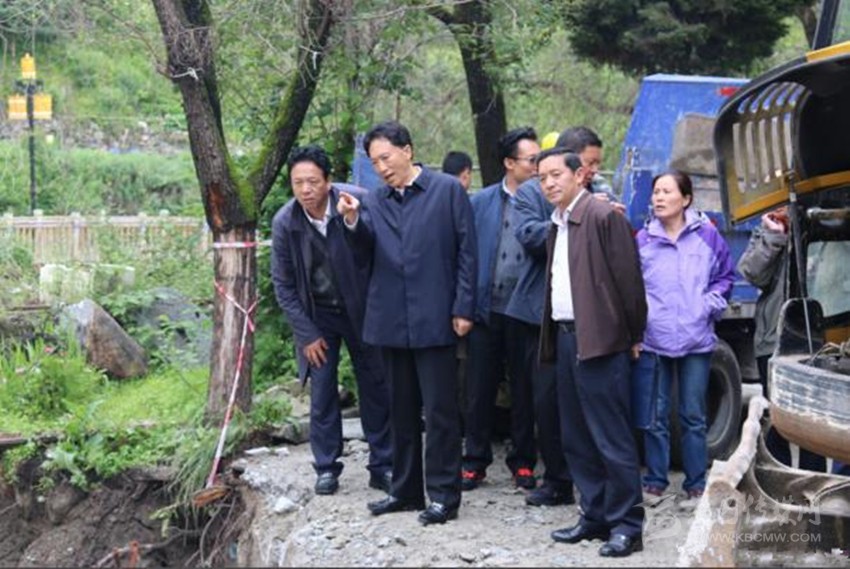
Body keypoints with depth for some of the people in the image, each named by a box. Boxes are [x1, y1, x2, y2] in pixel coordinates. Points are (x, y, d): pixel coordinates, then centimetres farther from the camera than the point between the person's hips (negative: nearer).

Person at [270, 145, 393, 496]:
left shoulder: (359, 202, -21)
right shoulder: (284, 223, -14)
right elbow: (283, 285, -5)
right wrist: (307, 335, -6)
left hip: (361, 310, -1)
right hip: (317, 315, 1)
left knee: (376, 388, 4)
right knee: (321, 391, 0)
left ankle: (382, 466, 14)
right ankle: (326, 468, 11)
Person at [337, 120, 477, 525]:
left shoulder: (447, 190, -2)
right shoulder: (374, 201, 10)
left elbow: (467, 252, -4)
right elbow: (367, 246, -4)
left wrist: (463, 308, -8)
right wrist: (353, 221, -24)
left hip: (433, 318, -5)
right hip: (392, 320, 5)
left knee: (440, 410, -2)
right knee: (401, 410, 14)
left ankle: (443, 495, 5)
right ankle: (405, 489, 23)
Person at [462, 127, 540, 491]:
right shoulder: (481, 202, 5)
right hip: (486, 308, 1)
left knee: (524, 390, 9)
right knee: (480, 390, 6)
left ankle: (523, 462, 21)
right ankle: (475, 461, 18)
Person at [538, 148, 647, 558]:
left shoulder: (603, 216, -10)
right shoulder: (557, 225, 16)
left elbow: (628, 279, -11)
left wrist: (632, 336, -5)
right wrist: (553, 337, 14)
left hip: (598, 341, -9)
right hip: (565, 339, 9)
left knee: (612, 439, -6)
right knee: (577, 440, 13)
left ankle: (626, 526, 0)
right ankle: (595, 517, 21)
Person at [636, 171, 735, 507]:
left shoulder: (707, 236, 2)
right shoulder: (642, 240, 4)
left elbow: (725, 276, 10)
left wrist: (709, 305, -3)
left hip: (696, 340, -1)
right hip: (653, 339, 1)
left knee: (693, 415, 3)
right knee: (655, 415, 4)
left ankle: (696, 486, 10)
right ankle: (655, 482, 14)